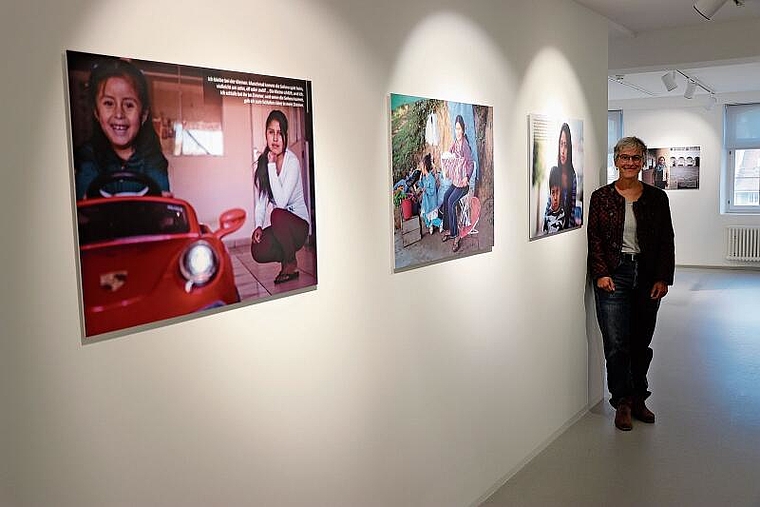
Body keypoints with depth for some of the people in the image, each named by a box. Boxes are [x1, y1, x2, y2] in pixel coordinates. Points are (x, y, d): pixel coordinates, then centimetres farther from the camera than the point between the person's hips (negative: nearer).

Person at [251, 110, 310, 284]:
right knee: (258, 252, -22)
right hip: (277, 226, 4)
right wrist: (258, 226, -13)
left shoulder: (292, 162, -17)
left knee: (277, 215, -35)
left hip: (298, 225, -4)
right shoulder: (262, 162, 1)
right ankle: (287, 255, 11)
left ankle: (291, 265, -13)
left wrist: (272, 165, -26)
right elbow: (260, 200, 3)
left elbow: (281, 201, -28)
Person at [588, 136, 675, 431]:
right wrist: (601, 273, -10)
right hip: (613, 276, -2)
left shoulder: (657, 198, 6)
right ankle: (622, 402, 11)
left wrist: (663, 278, -1)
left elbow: (667, 242, 6)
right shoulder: (601, 197, 2)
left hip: (647, 277, 2)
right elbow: (594, 239, 0)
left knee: (642, 343, 10)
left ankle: (638, 399, 25)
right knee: (616, 343, -4)